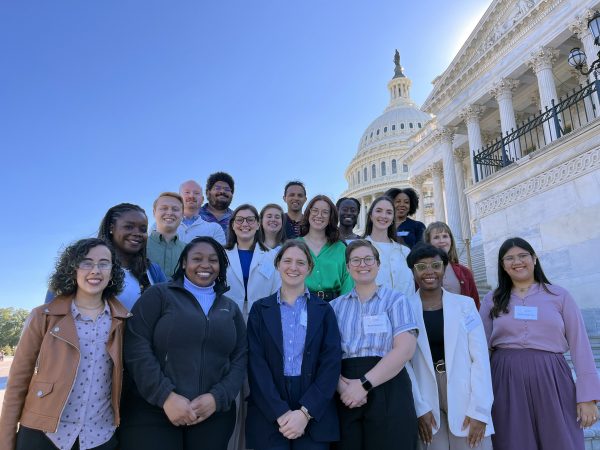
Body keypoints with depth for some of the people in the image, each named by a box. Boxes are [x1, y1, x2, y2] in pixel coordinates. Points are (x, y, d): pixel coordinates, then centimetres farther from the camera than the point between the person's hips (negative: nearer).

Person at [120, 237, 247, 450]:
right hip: (152, 412, -3)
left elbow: (239, 359, 6)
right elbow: (136, 349, -8)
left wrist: (217, 398, -9)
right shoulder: (159, 295, 1)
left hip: (213, 414, 3)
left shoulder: (230, 308, 11)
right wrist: (165, 396, -15)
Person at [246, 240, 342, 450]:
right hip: (269, 416, 0)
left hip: (315, 416, 0)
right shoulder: (260, 309, 3)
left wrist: (305, 412, -12)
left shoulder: (324, 310, 4)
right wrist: (281, 413, -13)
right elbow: (256, 364, -4)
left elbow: (331, 363, -3)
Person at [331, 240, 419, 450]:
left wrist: (364, 384, -14)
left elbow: (405, 349, -8)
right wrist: (342, 386, -15)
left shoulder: (395, 299, 5)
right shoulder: (336, 305, 12)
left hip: (388, 392, -2)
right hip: (346, 396, 2)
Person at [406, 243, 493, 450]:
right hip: (426, 403, 0)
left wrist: (479, 410, -7)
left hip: (465, 398, 1)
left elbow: (480, 359, -1)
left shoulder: (465, 304, 1)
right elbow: (404, 363, -2)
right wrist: (419, 408, -8)